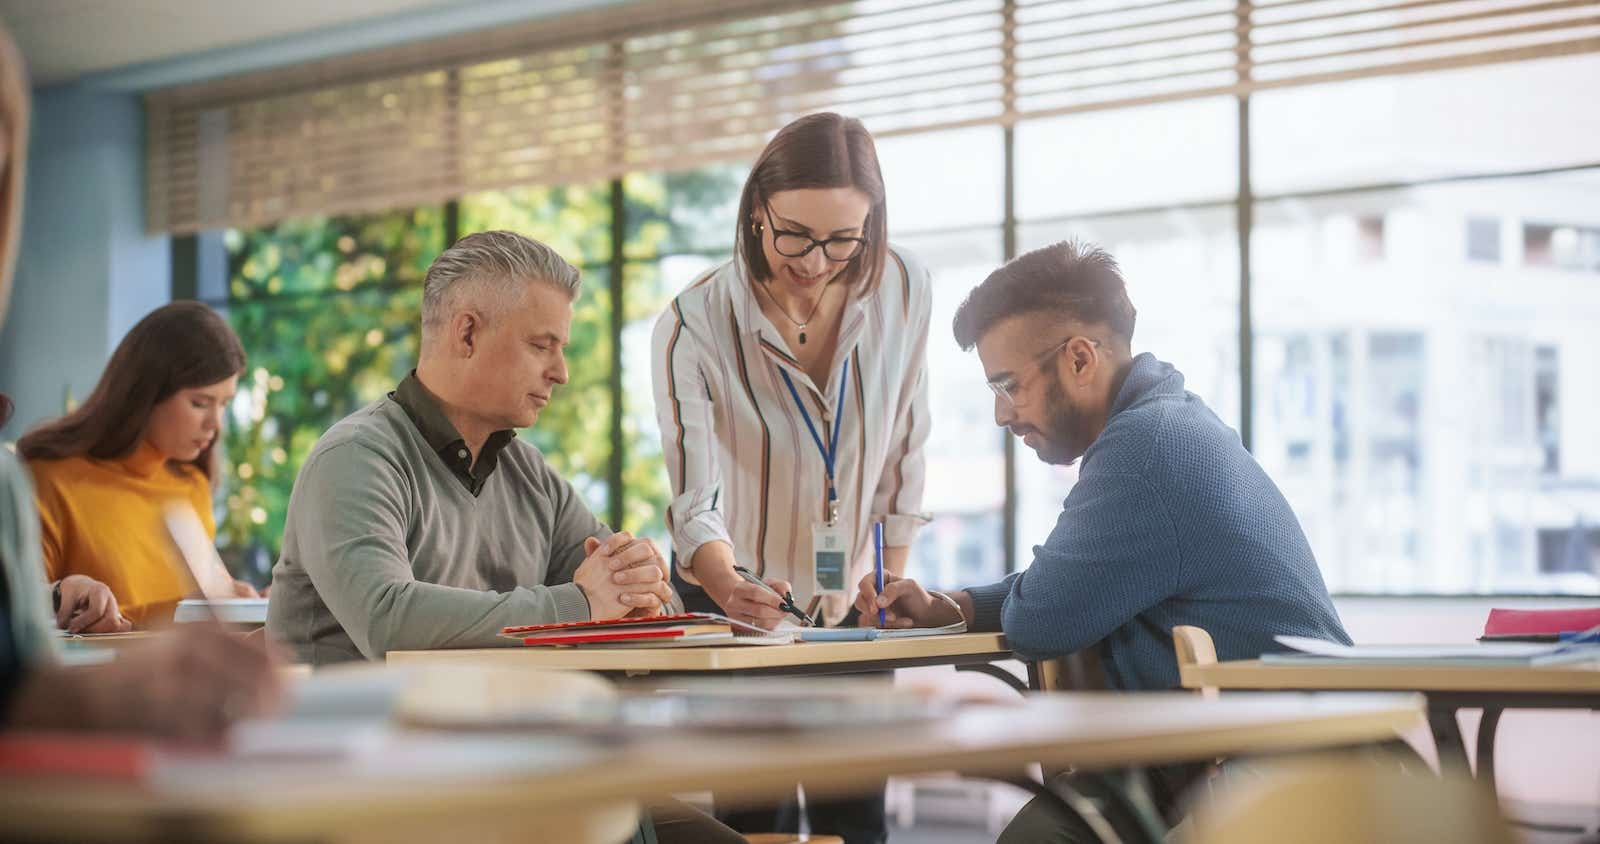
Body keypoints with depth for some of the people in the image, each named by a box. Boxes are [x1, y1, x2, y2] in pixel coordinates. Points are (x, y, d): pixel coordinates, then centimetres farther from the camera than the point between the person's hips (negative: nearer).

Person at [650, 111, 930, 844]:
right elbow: (696, 500, -24)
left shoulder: (902, 290, -13)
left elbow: (905, 451, -1)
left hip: (851, 604, 2)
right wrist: (726, 585, -45)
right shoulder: (693, 326, -20)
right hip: (735, 599, -2)